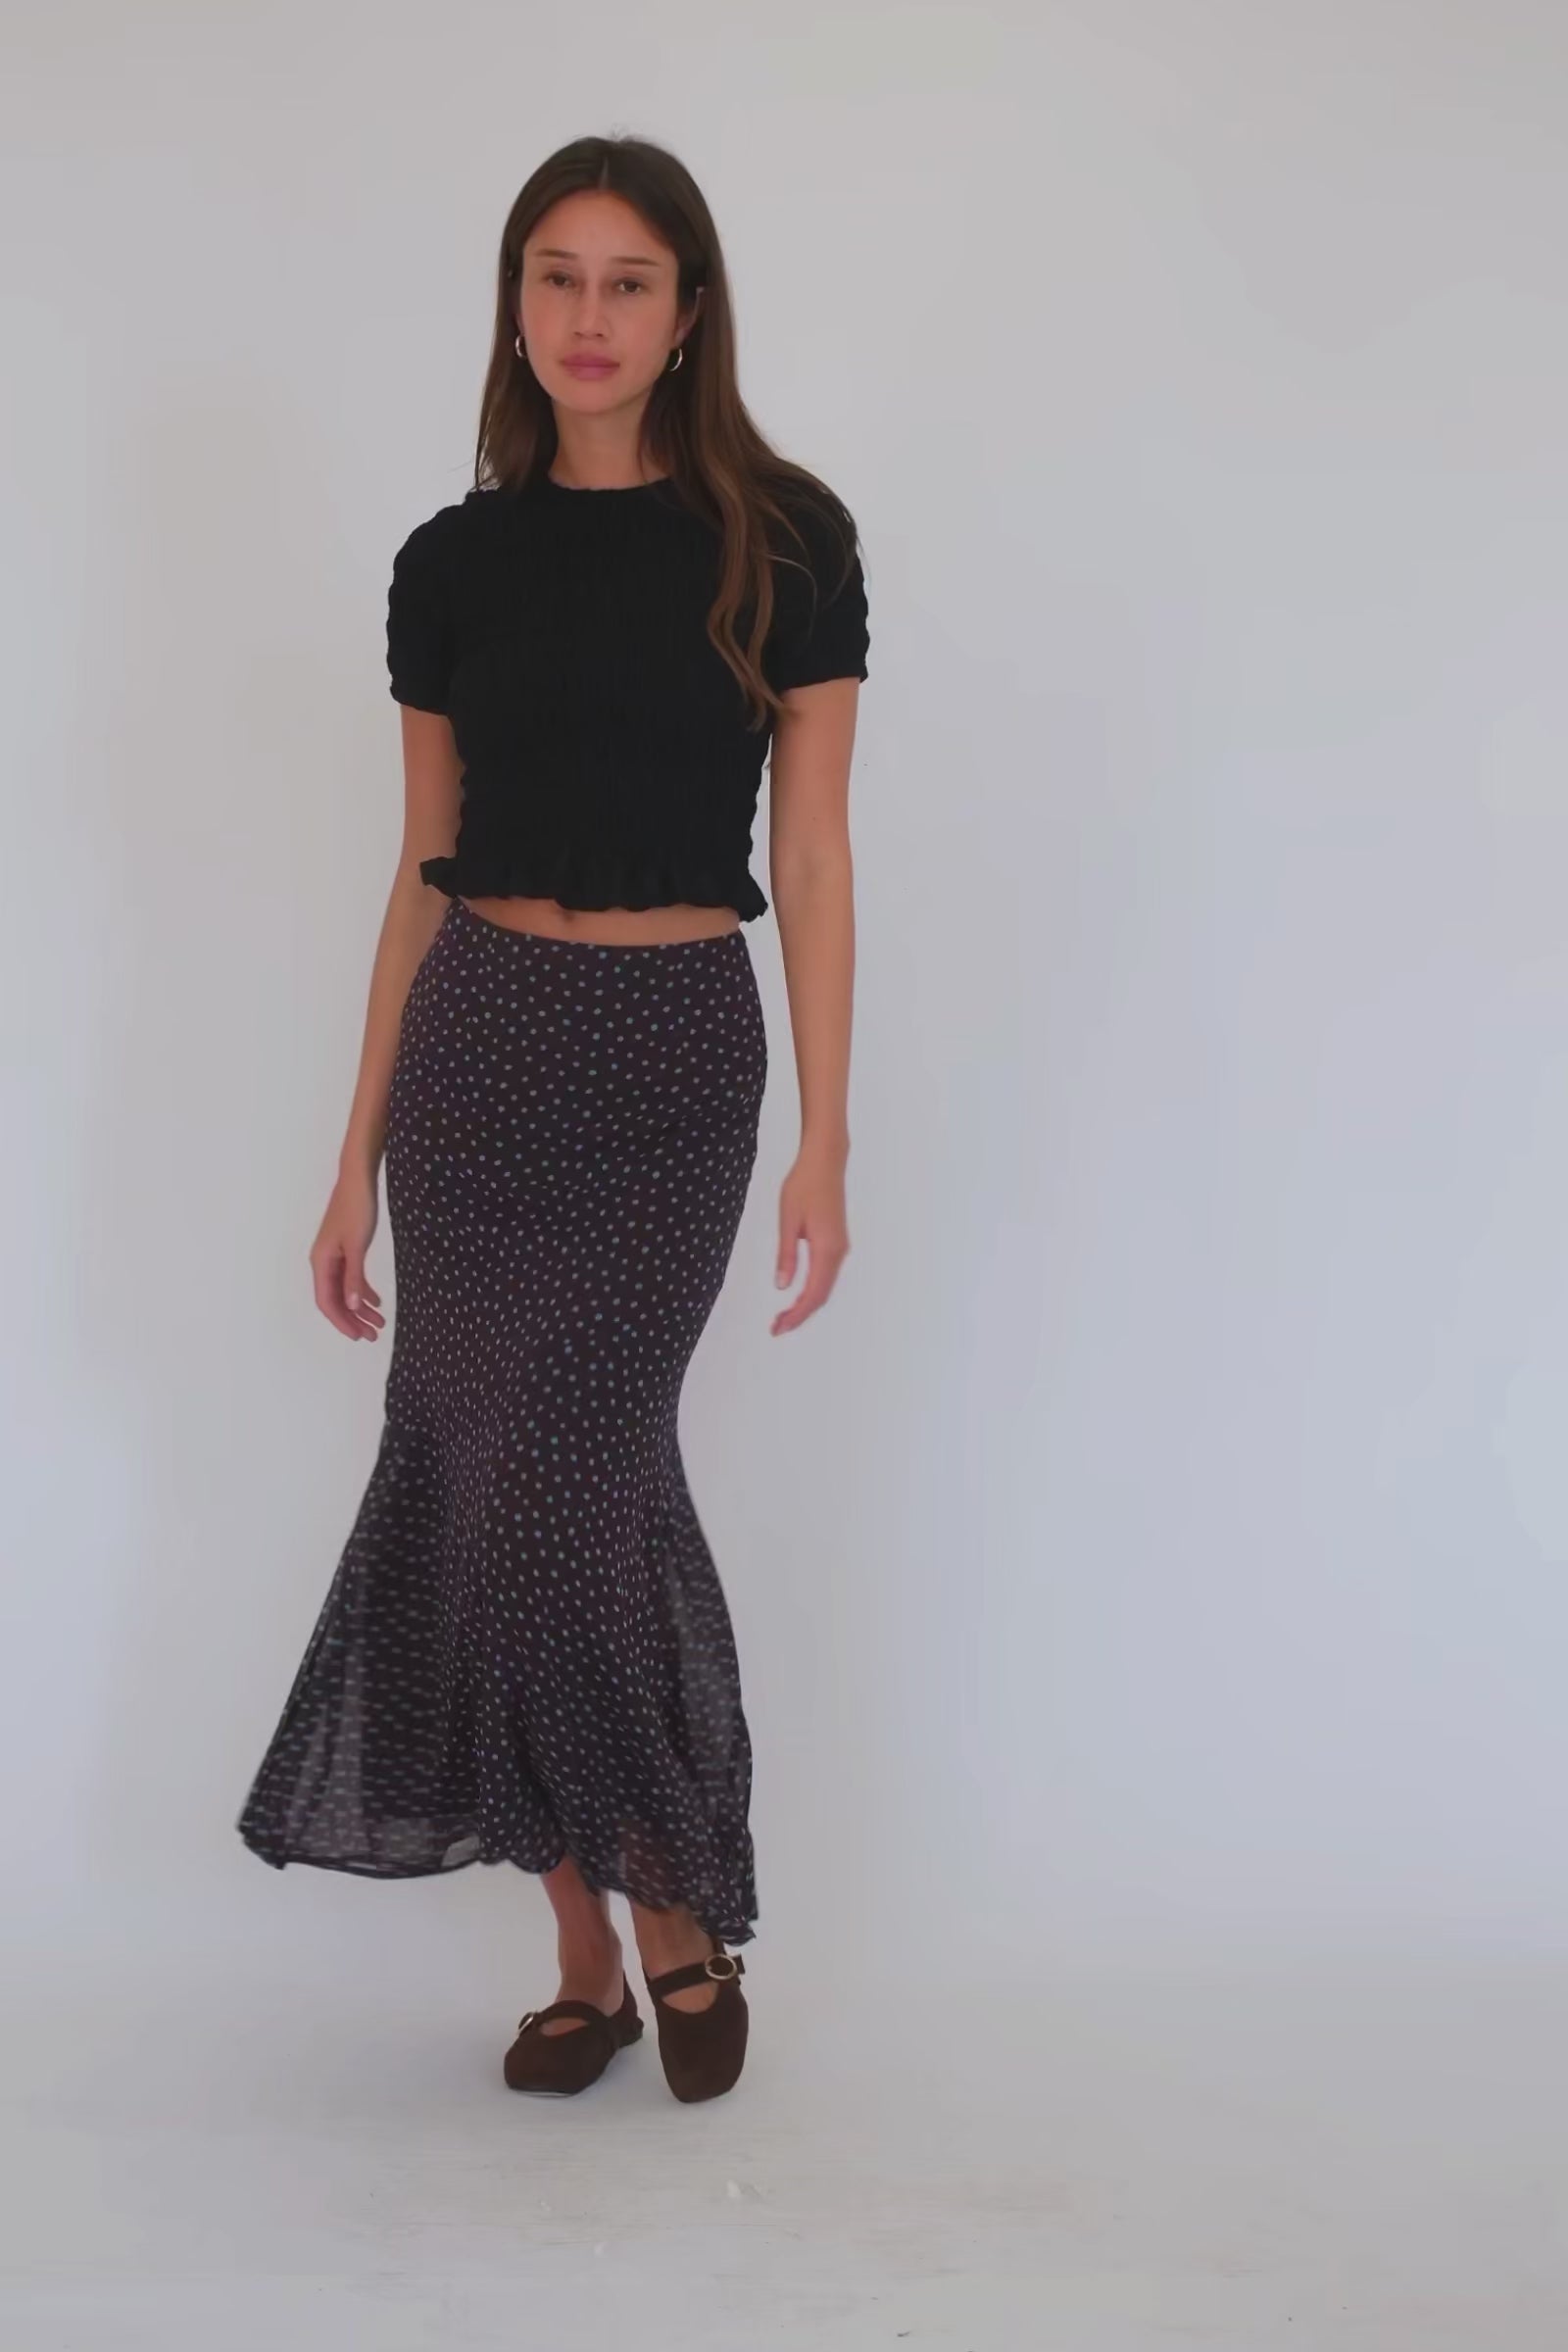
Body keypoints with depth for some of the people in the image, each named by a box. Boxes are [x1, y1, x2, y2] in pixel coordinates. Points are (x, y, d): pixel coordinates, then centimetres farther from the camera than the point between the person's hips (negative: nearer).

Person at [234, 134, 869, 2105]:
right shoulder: (453, 561, 6)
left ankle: (671, 1915, 13)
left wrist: (826, 1137, -9)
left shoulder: (782, 541, -1)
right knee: (499, 1480, 3)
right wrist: (358, 1155, 7)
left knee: (560, 1475, -10)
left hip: (672, 1049, -3)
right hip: (474, 1042, 3)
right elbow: (422, 873, 9)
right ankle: (594, 1955, 17)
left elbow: (811, 857, -2)